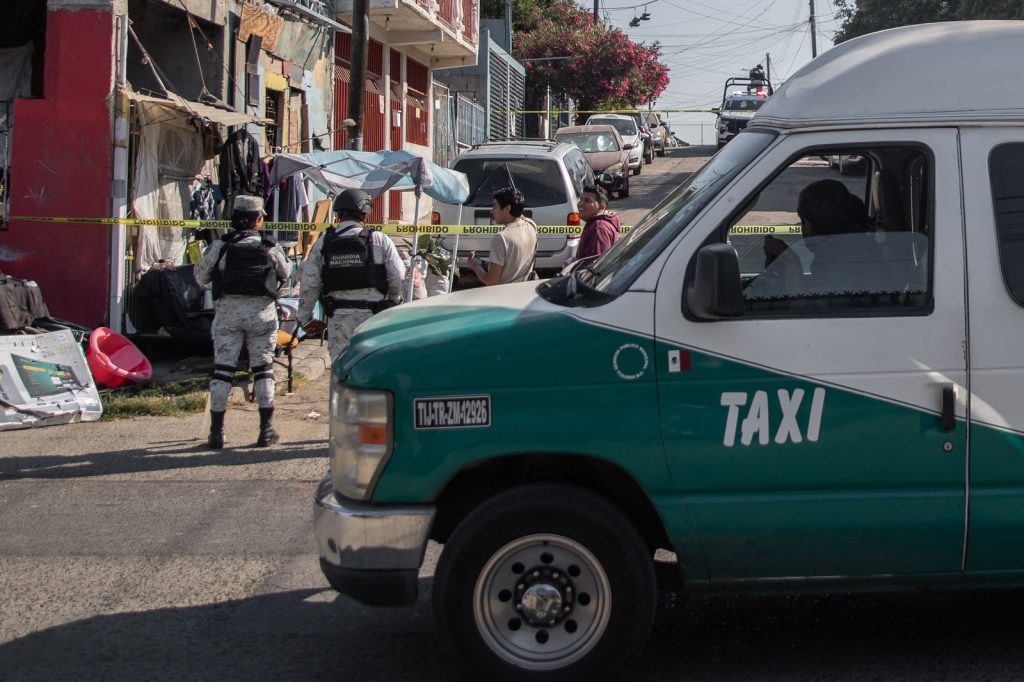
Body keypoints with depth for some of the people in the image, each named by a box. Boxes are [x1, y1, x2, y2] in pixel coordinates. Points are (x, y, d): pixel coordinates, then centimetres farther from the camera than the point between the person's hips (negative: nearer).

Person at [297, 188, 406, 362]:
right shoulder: (380, 240, -1)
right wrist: (393, 302, 19)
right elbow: (398, 278, -1)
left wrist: (305, 319, 14)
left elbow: (309, 285, 3)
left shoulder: (323, 243, 4)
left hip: (338, 317, 2)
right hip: (372, 315, -2)